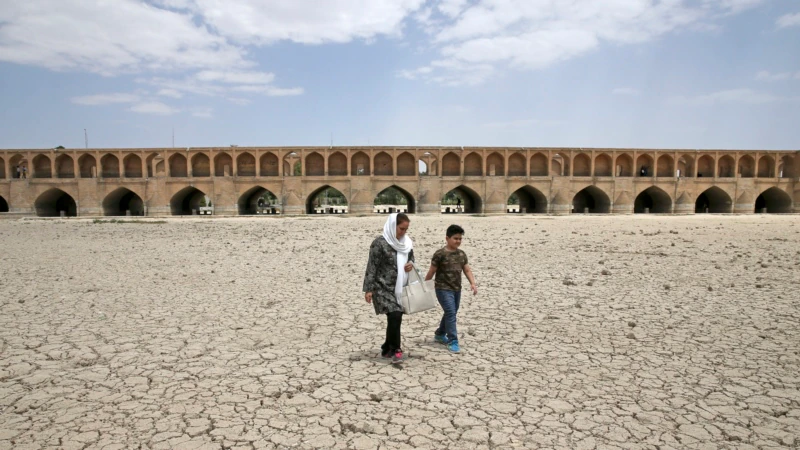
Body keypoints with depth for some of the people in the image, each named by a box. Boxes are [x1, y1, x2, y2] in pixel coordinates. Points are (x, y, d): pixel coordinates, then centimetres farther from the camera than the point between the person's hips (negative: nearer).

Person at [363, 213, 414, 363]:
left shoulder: (407, 242, 6)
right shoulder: (380, 243, -14)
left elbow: (411, 258, 22)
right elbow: (372, 267, -13)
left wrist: (411, 264, -3)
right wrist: (369, 289, -15)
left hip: (400, 288, 7)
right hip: (384, 287, -7)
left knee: (395, 318, 11)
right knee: (395, 316, -17)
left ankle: (387, 349, 27)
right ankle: (396, 350, -1)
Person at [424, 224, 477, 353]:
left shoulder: (462, 254, 6)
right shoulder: (440, 254, -13)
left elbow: (467, 270, 9)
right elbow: (431, 272, -7)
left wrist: (473, 283, -7)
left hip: (457, 289, 7)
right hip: (443, 289, -7)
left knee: (451, 313, 17)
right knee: (451, 313, -13)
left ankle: (439, 334, 37)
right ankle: (452, 341, -6)